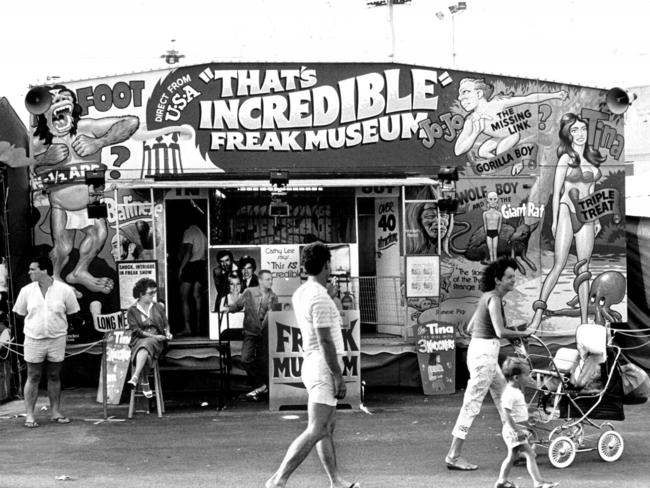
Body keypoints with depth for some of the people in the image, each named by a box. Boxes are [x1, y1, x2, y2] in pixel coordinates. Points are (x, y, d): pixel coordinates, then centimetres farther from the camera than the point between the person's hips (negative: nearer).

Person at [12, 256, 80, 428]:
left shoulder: (65, 290, -6)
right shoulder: (26, 291, -1)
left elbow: (72, 313, 6)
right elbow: (20, 313, 10)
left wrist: (58, 326, 7)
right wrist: (35, 325, 9)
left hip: (57, 339, 0)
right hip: (33, 339, 0)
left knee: (54, 377, 9)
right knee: (33, 378, 3)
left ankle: (55, 412, 20)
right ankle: (29, 414, 8)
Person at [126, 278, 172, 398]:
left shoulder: (158, 307, 17)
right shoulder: (132, 310, 7)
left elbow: (166, 324, 20)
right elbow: (136, 330, -3)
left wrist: (167, 333, -4)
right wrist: (153, 336, -14)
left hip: (156, 340, 0)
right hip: (139, 340, 0)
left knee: (145, 345, -37)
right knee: (145, 356, -37)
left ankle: (135, 377, -51)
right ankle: (145, 384, -30)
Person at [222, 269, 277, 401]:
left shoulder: (273, 297, 3)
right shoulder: (249, 293, -3)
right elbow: (238, 305, 4)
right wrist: (228, 308, -13)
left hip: (265, 334, 2)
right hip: (251, 332, -2)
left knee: (262, 362, 5)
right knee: (246, 359, -15)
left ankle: (259, 386, 19)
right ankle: (260, 385, -3)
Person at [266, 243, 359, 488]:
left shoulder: (300, 293, 9)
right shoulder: (320, 298, -19)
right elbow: (325, 341, -20)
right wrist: (338, 375, -18)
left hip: (312, 365, 10)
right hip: (324, 368, -10)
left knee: (328, 428, 14)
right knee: (315, 431, -12)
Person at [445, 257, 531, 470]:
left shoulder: (487, 296, 14)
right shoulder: (494, 299, -15)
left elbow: (470, 328, 19)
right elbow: (501, 332, -25)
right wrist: (523, 333, -9)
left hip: (478, 351, 10)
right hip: (484, 354, -10)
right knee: (472, 405, -6)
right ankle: (453, 456, -2)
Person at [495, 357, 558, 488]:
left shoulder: (516, 390, 10)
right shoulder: (510, 394, -21)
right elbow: (506, 414, -26)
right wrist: (517, 430, -28)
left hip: (517, 429, 11)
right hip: (513, 430, -11)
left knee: (512, 456, 18)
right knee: (530, 454, -13)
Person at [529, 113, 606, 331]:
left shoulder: (591, 158, 15)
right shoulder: (566, 158, -2)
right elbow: (556, 191, -5)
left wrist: (597, 219, 17)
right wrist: (555, 220, -11)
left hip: (586, 217, 5)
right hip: (567, 212, -5)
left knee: (583, 269, 2)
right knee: (558, 266, -12)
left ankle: (584, 321, 2)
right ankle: (538, 315, -11)